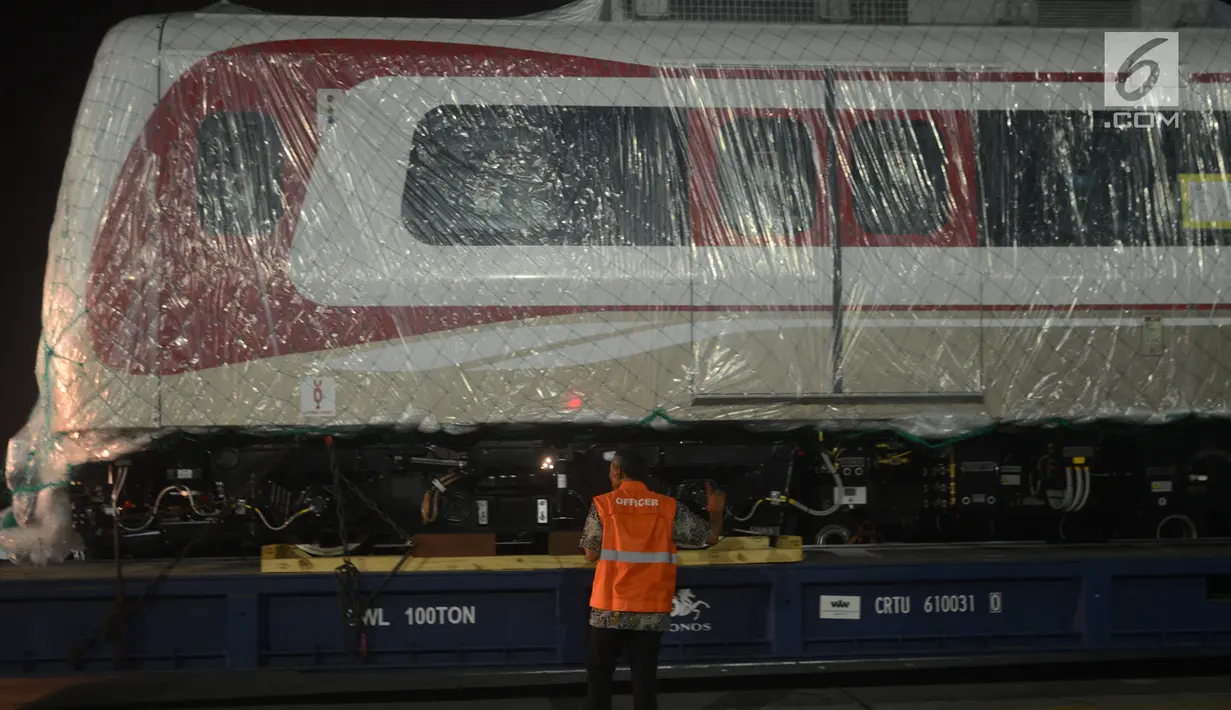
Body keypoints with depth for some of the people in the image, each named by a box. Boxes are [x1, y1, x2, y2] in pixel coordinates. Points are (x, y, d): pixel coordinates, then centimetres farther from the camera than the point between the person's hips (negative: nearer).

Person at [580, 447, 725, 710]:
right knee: (644, 677, 6)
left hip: (611, 608, -2)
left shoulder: (603, 505, -4)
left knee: (599, 673, 11)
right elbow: (711, 536, 4)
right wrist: (716, 511, 24)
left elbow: (591, 555, -2)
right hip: (652, 610, 2)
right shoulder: (669, 507, 0)